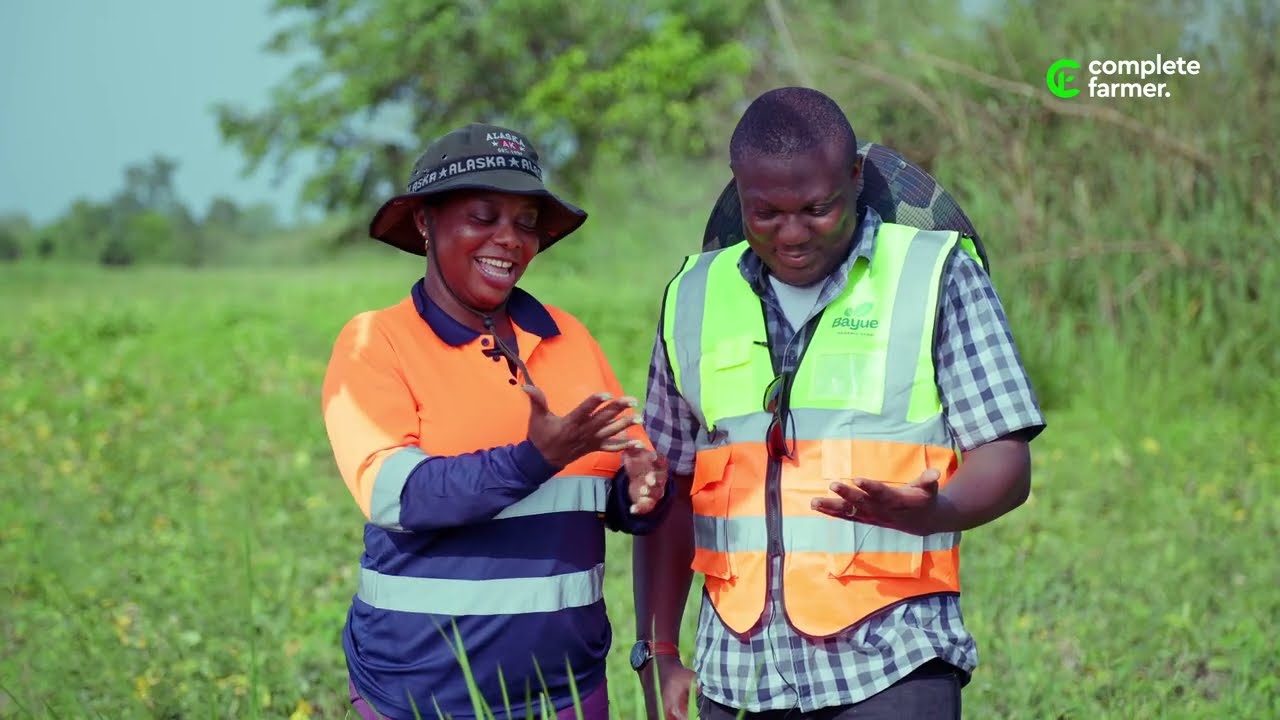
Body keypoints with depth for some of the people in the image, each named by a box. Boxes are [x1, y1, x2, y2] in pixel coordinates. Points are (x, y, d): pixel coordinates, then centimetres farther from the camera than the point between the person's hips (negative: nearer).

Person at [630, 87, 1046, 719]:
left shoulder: (936, 275, 2)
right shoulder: (694, 299, 11)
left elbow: (1005, 461, -2)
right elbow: (668, 489, 16)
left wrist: (932, 512, -23)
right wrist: (657, 653, 10)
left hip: (889, 668, -3)